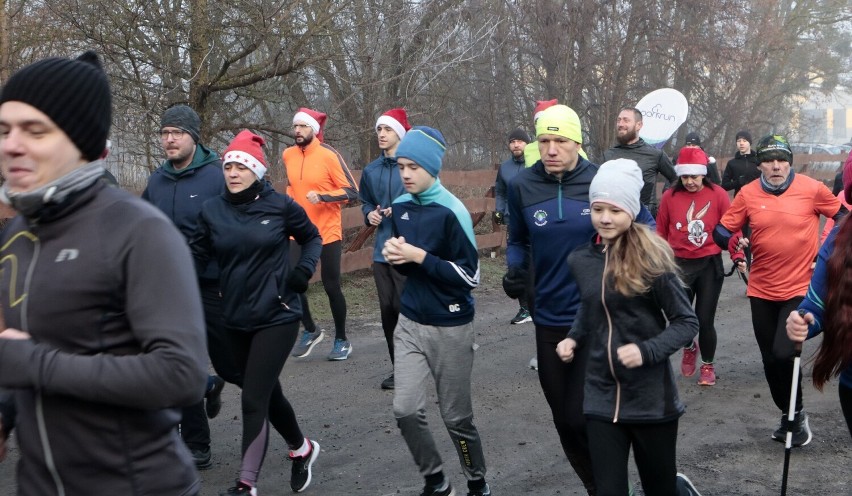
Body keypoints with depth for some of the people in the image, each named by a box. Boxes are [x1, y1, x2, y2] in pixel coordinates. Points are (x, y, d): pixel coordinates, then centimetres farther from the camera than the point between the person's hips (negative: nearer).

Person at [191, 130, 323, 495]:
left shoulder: (280, 205, -7)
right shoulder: (212, 210, -1)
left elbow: (311, 238, 7)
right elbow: (197, 256, 1)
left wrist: (304, 270, -8)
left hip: (277, 317, -4)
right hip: (235, 319, 4)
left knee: (253, 400, -7)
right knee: (267, 393, 18)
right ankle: (302, 448, 41)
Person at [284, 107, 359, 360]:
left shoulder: (329, 156, -12)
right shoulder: (288, 155, 4)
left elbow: (352, 191, -14)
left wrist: (322, 196, -25)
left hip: (328, 233, -5)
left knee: (331, 286, 3)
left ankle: (342, 340, 21)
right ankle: (310, 330, 25)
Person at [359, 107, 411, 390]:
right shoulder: (371, 170, 11)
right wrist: (370, 214, 4)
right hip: (382, 249, 7)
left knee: (404, 306, -6)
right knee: (387, 308, 9)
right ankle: (399, 366, 22)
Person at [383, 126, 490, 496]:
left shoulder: (451, 211, -17)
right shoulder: (400, 207, 3)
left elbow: (469, 274, -18)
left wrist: (420, 256, -22)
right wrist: (395, 256, -6)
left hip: (450, 328, -5)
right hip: (410, 323, 5)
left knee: (456, 417, 7)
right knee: (406, 409, -3)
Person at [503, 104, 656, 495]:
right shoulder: (522, 186, -3)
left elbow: (645, 228, 4)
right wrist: (515, 271, -8)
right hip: (549, 319, 4)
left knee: (580, 418, -7)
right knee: (564, 420, 13)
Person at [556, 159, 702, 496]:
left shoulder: (650, 259, -12)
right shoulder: (580, 260, 2)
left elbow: (687, 322, -9)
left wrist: (647, 351, -22)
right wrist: (574, 339, 3)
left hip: (651, 399, -3)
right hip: (601, 399, 3)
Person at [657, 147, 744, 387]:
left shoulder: (718, 195, -6)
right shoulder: (670, 196, -2)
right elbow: (661, 232, 6)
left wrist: (737, 255, -14)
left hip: (710, 265, -1)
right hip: (679, 265, 2)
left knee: (705, 320, 2)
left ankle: (708, 366, 25)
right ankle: (689, 347, 37)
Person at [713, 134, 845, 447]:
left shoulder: (811, 189, -7)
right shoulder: (748, 194, -3)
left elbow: (843, 217, 6)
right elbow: (721, 231, -1)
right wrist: (735, 242, -21)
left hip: (799, 289, -3)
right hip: (761, 291, 3)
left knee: (784, 354, -15)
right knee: (770, 360, 12)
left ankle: (796, 414, 12)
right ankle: (788, 416, 35)